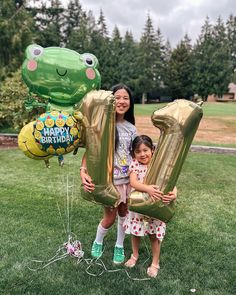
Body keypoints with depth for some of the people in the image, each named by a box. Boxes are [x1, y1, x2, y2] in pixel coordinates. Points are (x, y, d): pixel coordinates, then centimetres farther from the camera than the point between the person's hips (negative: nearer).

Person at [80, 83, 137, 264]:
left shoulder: (131, 128, 5)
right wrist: (83, 170, -27)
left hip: (128, 178, 4)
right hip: (109, 178, -4)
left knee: (124, 213, 16)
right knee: (110, 217, 8)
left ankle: (120, 246, 41)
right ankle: (98, 242, 40)